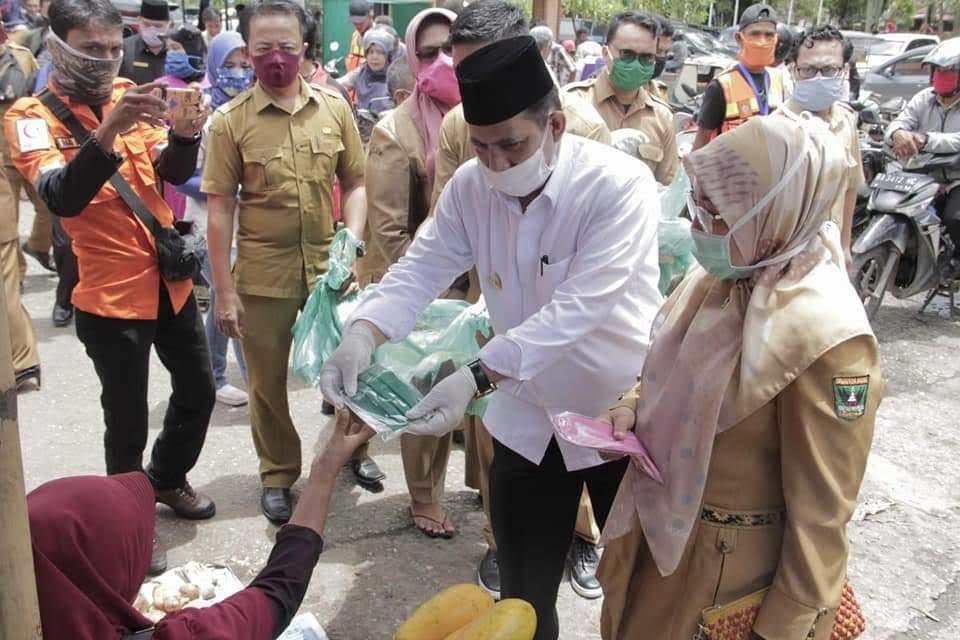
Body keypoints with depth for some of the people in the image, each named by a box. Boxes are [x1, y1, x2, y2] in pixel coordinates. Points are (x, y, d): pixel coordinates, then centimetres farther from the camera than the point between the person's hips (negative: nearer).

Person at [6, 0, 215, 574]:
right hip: (111, 295, -6)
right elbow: (63, 199, -26)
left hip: (169, 279, 6)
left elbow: (173, 173, -3)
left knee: (199, 390, 19)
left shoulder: (130, 95, 4)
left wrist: (185, 133, -25)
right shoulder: (32, 117, -11)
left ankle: (167, 479, 43)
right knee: (128, 423, 2)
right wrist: (109, 132, -40)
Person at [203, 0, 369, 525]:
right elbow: (219, 209, -6)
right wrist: (224, 290, -7)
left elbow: (355, 182, 7)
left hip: (329, 269, 2)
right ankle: (278, 475, 33)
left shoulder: (335, 109, -1)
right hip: (262, 277, -1)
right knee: (268, 383, 12)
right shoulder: (229, 121, -7)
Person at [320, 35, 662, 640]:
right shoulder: (471, 186, -6)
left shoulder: (620, 184, -23)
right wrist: (362, 335, -29)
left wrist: (476, 378, -40)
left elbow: (578, 306, -31)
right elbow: (420, 270, -9)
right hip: (527, 418, 4)